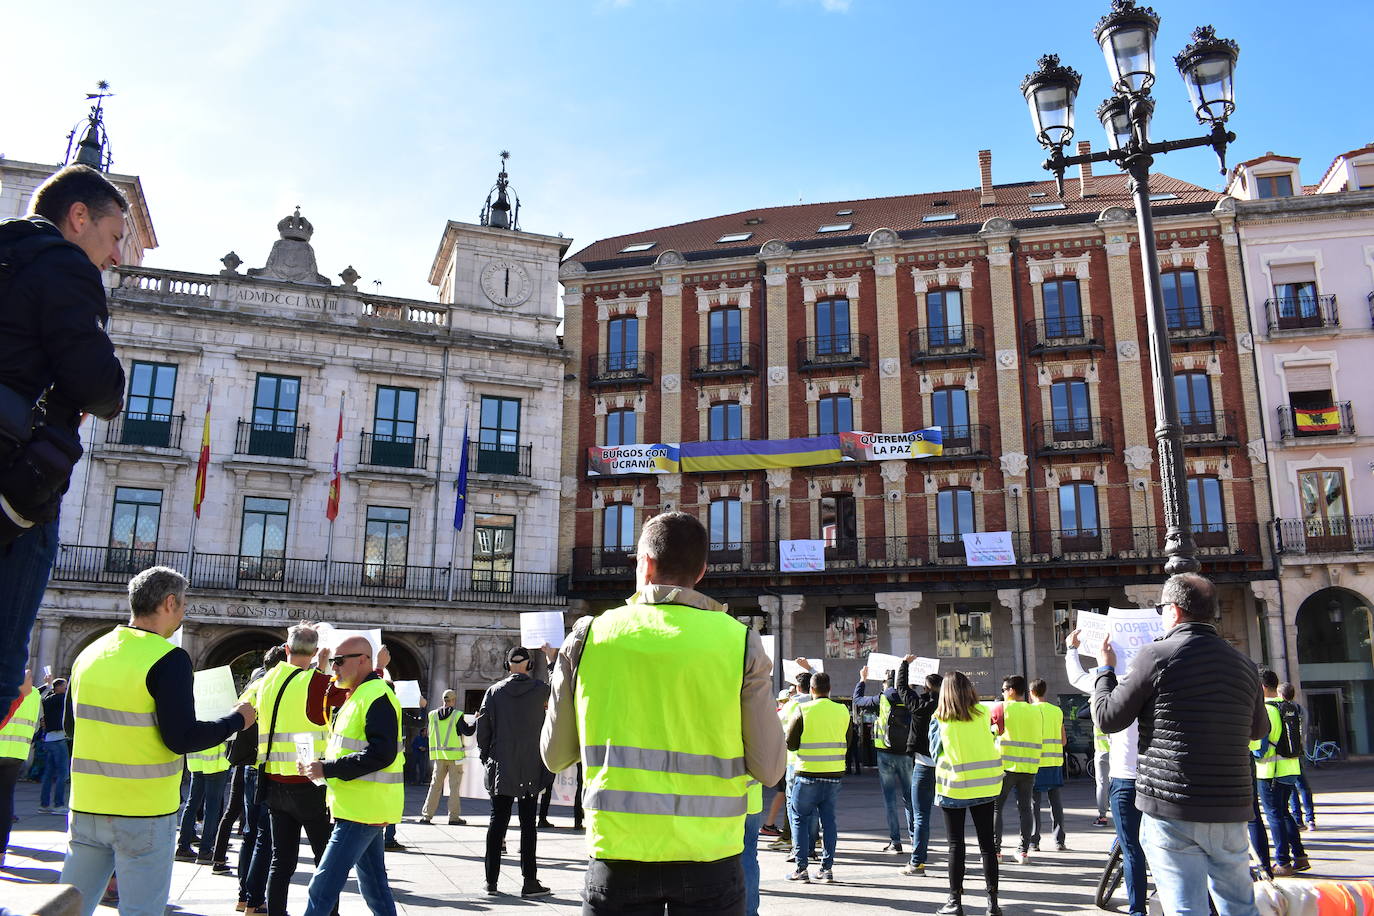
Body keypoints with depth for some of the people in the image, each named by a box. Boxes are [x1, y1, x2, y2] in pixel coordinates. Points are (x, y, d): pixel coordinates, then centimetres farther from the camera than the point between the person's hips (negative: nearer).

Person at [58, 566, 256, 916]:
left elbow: (73, 727, 18)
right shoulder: (168, 658, -15)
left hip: (87, 805, 6)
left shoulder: (89, 654, 7)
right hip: (143, 812, -6)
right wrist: (237, 720, -4)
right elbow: (181, 739, -18)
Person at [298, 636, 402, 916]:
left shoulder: (377, 697, -16)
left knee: (323, 885, -9)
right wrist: (319, 765, 8)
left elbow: (381, 754, -25)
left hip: (362, 808, -10)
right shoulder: (357, 696, 17)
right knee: (374, 884, 15)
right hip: (365, 808, 10)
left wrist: (327, 769, -22)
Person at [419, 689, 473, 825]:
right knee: (454, 786, 2)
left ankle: (426, 815, 8)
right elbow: (468, 731, -6)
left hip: (439, 755, 4)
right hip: (455, 755, -4)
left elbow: (429, 733, 15)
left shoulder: (433, 715, 6)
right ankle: (454, 816, 3)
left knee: (435, 785, 10)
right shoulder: (457, 715, -8)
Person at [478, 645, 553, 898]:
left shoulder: (494, 691, -1)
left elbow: (482, 728, 0)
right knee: (528, 822, 2)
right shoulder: (540, 689, -4)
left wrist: (486, 757, 13)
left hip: (500, 768, 1)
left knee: (497, 820, 8)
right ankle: (529, 881, 2)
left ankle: (491, 880, 12)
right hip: (530, 768, -1)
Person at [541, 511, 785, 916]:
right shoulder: (740, 643, -5)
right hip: (708, 857, 0)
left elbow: (555, 756, 6)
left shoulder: (588, 636, -3)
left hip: (617, 856, 1)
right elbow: (769, 769, -3)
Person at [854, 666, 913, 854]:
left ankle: (895, 841, 2)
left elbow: (857, 700, 8)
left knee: (890, 798, 3)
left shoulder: (882, 700, -7)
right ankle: (915, 838, 16)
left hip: (886, 754, -2)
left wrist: (862, 680, 21)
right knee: (909, 797, 13)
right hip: (906, 754, 3)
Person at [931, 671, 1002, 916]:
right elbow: (988, 742, 11)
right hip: (985, 785, 2)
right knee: (987, 843, 9)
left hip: (953, 787, -2)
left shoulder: (938, 719, -6)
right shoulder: (983, 713, -2)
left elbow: (935, 752, 1)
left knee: (956, 845, 6)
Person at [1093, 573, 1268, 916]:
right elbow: (1259, 728, 25)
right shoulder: (1244, 664, 8)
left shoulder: (1157, 656, -10)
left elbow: (1108, 718, -3)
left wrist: (1105, 668, 13)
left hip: (1172, 810, -6)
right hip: (1230, 809, 6)